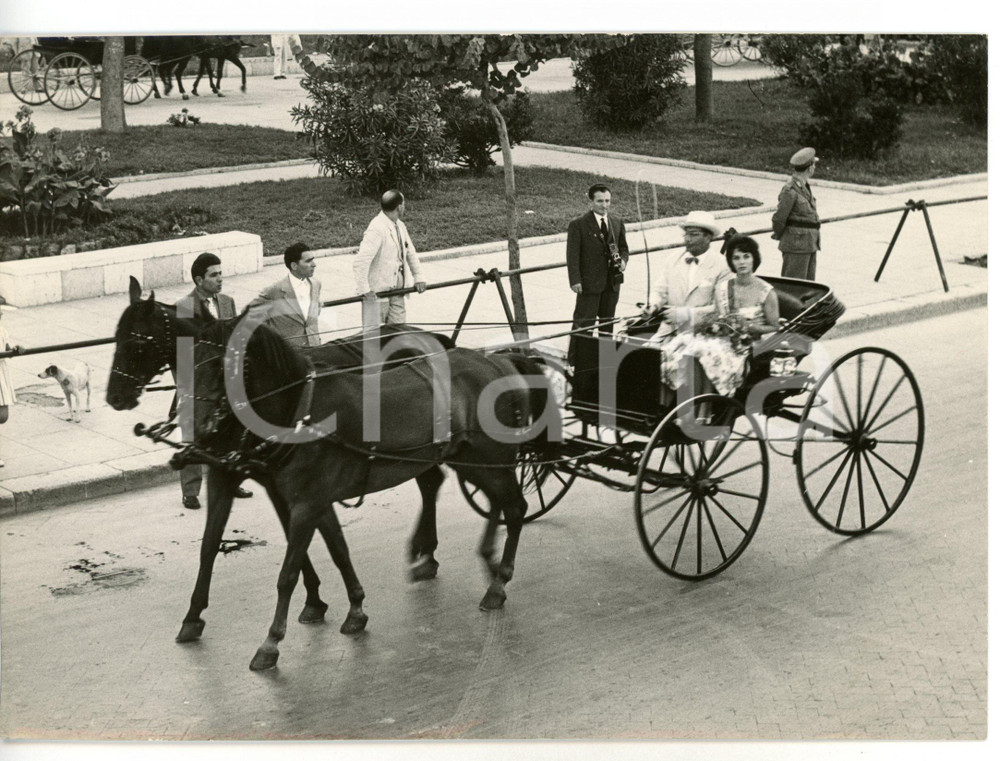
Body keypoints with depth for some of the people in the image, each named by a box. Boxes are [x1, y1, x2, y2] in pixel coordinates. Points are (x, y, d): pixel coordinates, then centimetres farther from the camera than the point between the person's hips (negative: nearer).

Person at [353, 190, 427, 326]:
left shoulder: (399, 226, 8)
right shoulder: (377, 229, -20)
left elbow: (410, 252, 20)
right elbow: (361, 261, -28)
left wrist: (418, 278, 11)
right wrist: (364, 289, -30)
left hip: (397, 290, 8)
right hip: (377, 291, -8)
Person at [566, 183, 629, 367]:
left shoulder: (617, 223, 10)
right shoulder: (578, 225, -7)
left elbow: (623, 247, 21)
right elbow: (572, 255, -9)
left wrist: (623, 260, -2)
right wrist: (575, 280, -18)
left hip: (612, 282, 5)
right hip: (589, 283, -5)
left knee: (608, 322, 13)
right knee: (583, 323, -4)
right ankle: (575, 362, 0)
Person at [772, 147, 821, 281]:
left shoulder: (805, 186, 11)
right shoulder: (790, 190, -19)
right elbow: (779, 219, -14)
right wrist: (779, 236, 3)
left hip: (809, 244, 9)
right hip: (796, 245, -9)